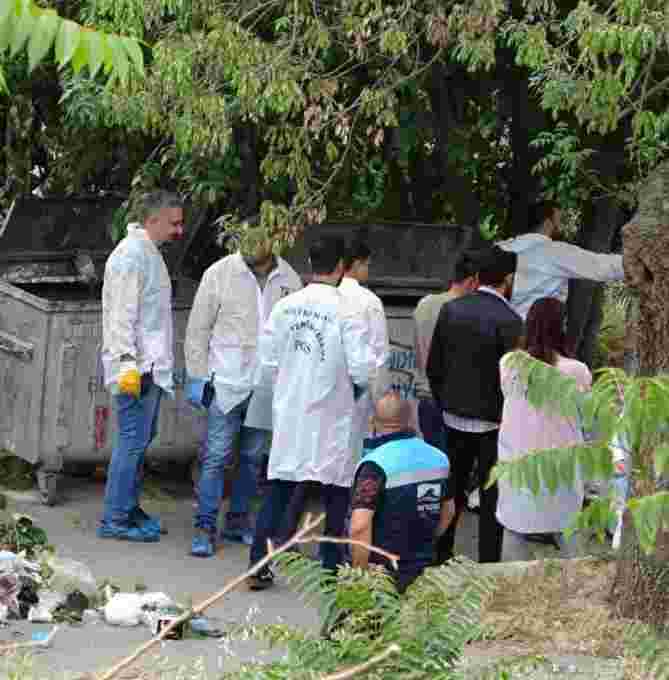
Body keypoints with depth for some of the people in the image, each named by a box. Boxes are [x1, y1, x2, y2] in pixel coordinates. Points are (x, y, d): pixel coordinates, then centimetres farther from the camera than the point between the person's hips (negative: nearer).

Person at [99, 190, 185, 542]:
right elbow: (121, 315, -19)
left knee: (141, 439, 13)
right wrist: (128, 363, -23)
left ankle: (129, 508, 21)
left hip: (152, 365, 10)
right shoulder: (130, 255, -14)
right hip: (136, 366, -10)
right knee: (133, 440, -8)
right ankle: (115, 519, -5)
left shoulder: (150, 253, 17)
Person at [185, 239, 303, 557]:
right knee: (216, 456, -7)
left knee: (253, 457, 11)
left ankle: (238, 520, 23)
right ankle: (205, 526, -3)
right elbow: (198, 328, 0)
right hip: (227, 383, -3)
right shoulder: (219, 273, -3)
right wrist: (197, 377, -5)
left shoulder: (289, 280, 6)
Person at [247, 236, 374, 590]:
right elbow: (362, 371, -15)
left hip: (288, 415, 4)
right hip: (331, 419, -4)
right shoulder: (347, 312, -14)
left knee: (278, 491, 12)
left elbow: (266, 365, 4)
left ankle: (258, 566, 11)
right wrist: (355, 388, 7)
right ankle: (332, 570, 9)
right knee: (335, 494, 7)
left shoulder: (285, 307, -1)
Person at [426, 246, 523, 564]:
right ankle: (488, 564, 7)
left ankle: (440, 555, 23)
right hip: (491, 424, -5)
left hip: (454, 418, 5)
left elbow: (433, 367, 5)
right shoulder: (508, 321, -17)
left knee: (452, 491, 17)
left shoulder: (450, 310, 0)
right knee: (491, 499, 4)